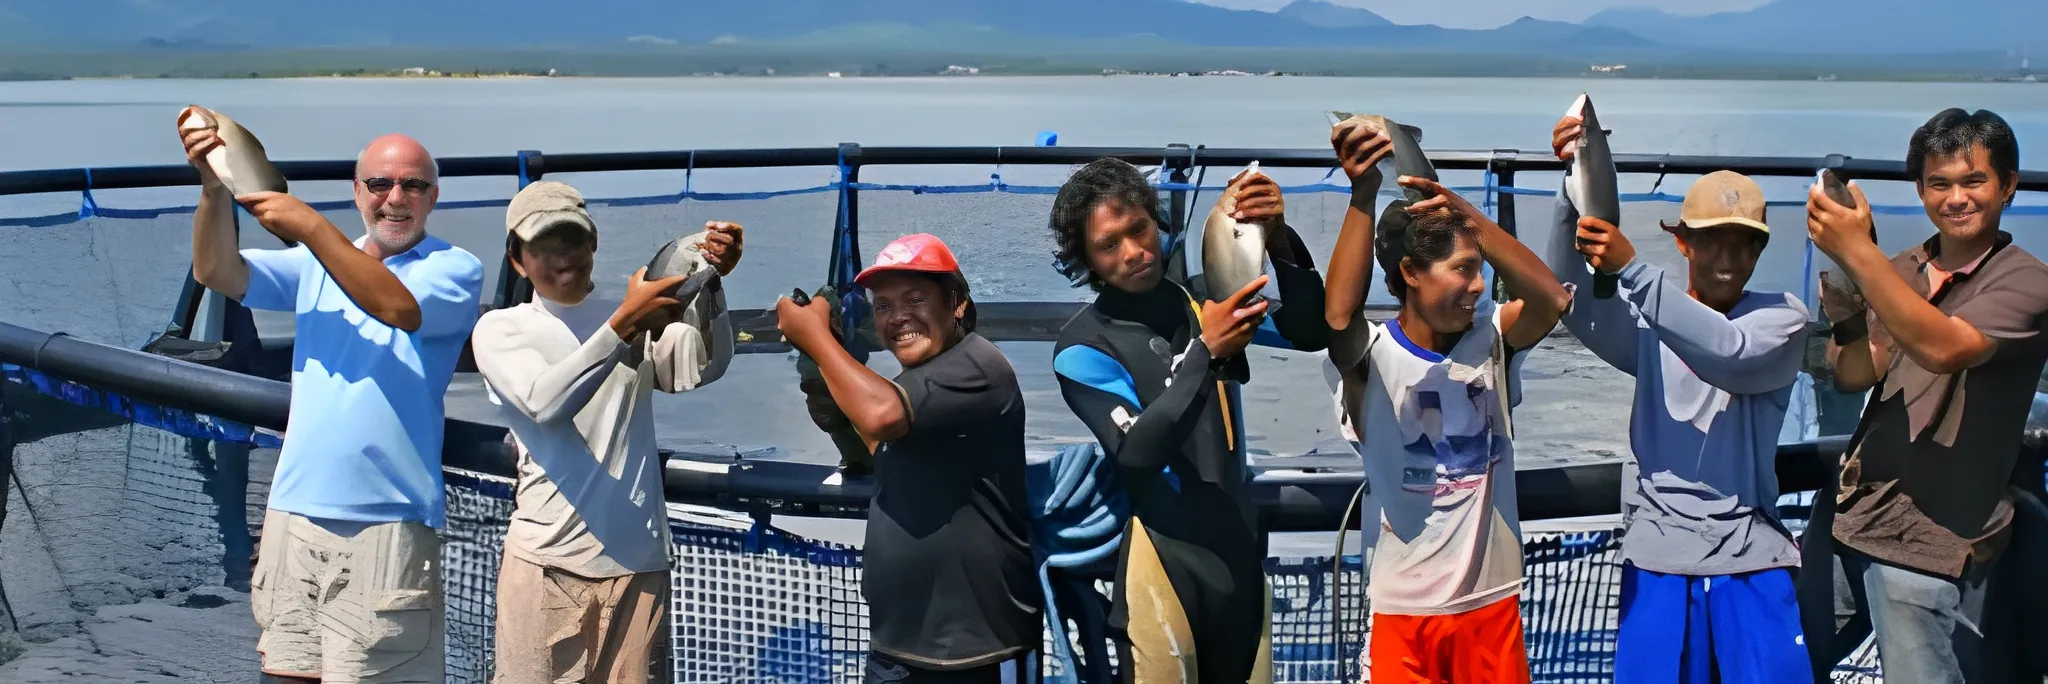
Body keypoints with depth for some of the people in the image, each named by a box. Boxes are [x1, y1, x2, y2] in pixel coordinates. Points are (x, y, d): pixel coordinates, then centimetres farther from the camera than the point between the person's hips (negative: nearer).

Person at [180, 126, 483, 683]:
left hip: (386, 523, -4)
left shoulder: (455, 268, 1)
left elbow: (397, 306, -19)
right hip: (294, 513, 4)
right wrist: (214, 190, -14)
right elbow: (217, 273, 3)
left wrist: (311, 227, -21)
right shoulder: (317, 263, 14)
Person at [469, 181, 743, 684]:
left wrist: (710, 284, -25)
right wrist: (623, 325, -25)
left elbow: (701, 369, -8)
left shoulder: (637, 317, 12)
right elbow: (545, 402, -15)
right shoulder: (499, 329, 5)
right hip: (548, 561, -2)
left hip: (638, 560, 2)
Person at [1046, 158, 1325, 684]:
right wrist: (1206, 353, -27)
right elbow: (1138, 450, -19)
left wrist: (1279, 243, -22)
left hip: (1239, 548, 5)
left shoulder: (1203, 302, 7)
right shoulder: (1083, 346, -7)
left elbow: (1310, 330, -5)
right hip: (1165, 556, -5)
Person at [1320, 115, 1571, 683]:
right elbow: (1339, 316, -34)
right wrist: (1363, 194, -41)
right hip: (1405, 609, -4)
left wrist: (1467, 215, -30)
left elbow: (1553, 299, -20)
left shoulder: (1490, 342, -1)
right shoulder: (1373, 357, -12)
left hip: (1492, 600, 4)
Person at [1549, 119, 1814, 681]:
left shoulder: (1784, 317, 2)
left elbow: (1729, 352, -20)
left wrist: (1631, 268, -28)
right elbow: (1574, 305, -13)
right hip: (1657, 556, 1)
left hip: (1750, 557, -1)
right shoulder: (1649, 323, 7)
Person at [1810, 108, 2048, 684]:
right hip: (1852, 516, 6)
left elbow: (1943, 349, -27)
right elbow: (1854, 376, 0)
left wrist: (1856, 252, -30)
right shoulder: (1900, 273, 10)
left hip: (1931, 541, -6)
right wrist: (1842, 297, -18)